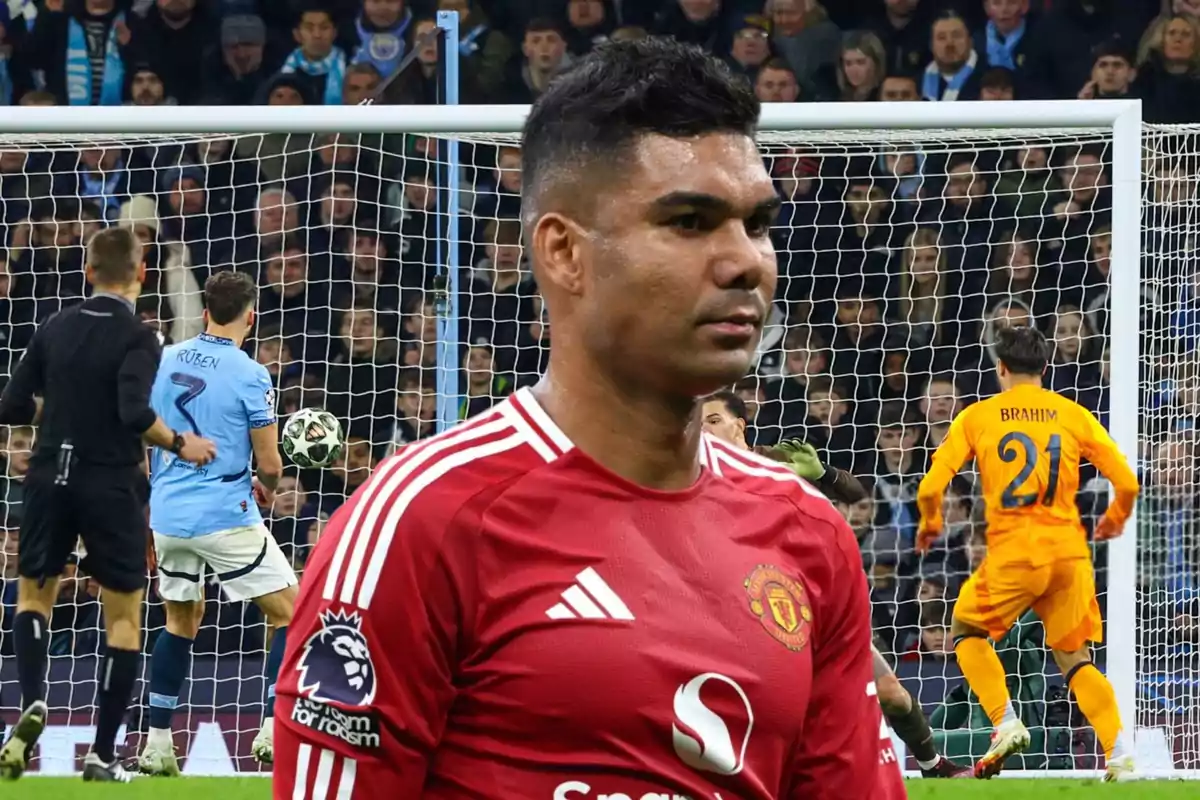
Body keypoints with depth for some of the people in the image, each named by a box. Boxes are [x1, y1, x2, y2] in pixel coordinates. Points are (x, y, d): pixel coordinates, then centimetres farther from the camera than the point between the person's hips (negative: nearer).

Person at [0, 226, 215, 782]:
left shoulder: (56, 328, 3)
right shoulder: (136, 337, -11)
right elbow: (135, 413, -25)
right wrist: (180, 444, -8)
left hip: (51, 480, 4)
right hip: (111, 485, -4)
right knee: (124, 617, 8)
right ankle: (103, 753, 4)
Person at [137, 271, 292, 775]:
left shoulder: (163, 362, 4)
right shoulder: (249, 376, -11)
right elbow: (269, 464, -10)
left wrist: (148, 509, 21)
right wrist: (267, 490, 13)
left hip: (168, 516, 6)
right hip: (226, 519, -6)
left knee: (181, 619, 21)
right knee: (289, 613, 6)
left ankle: (157, 745, 17)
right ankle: (274, 732, -6)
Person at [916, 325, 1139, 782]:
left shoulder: (977, 417, 4)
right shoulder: (1073, 415, 7)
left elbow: (932, 486, -2)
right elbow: (1127, 482, 4)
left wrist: (930, 523, 20)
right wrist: (1115, 520, 25)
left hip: (1012, 553, -2)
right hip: (1069, 551, 2)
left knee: (967, 631, 21)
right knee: (1074, 657, 13)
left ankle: (1007, 723, 1)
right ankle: (1120, 755, -5)